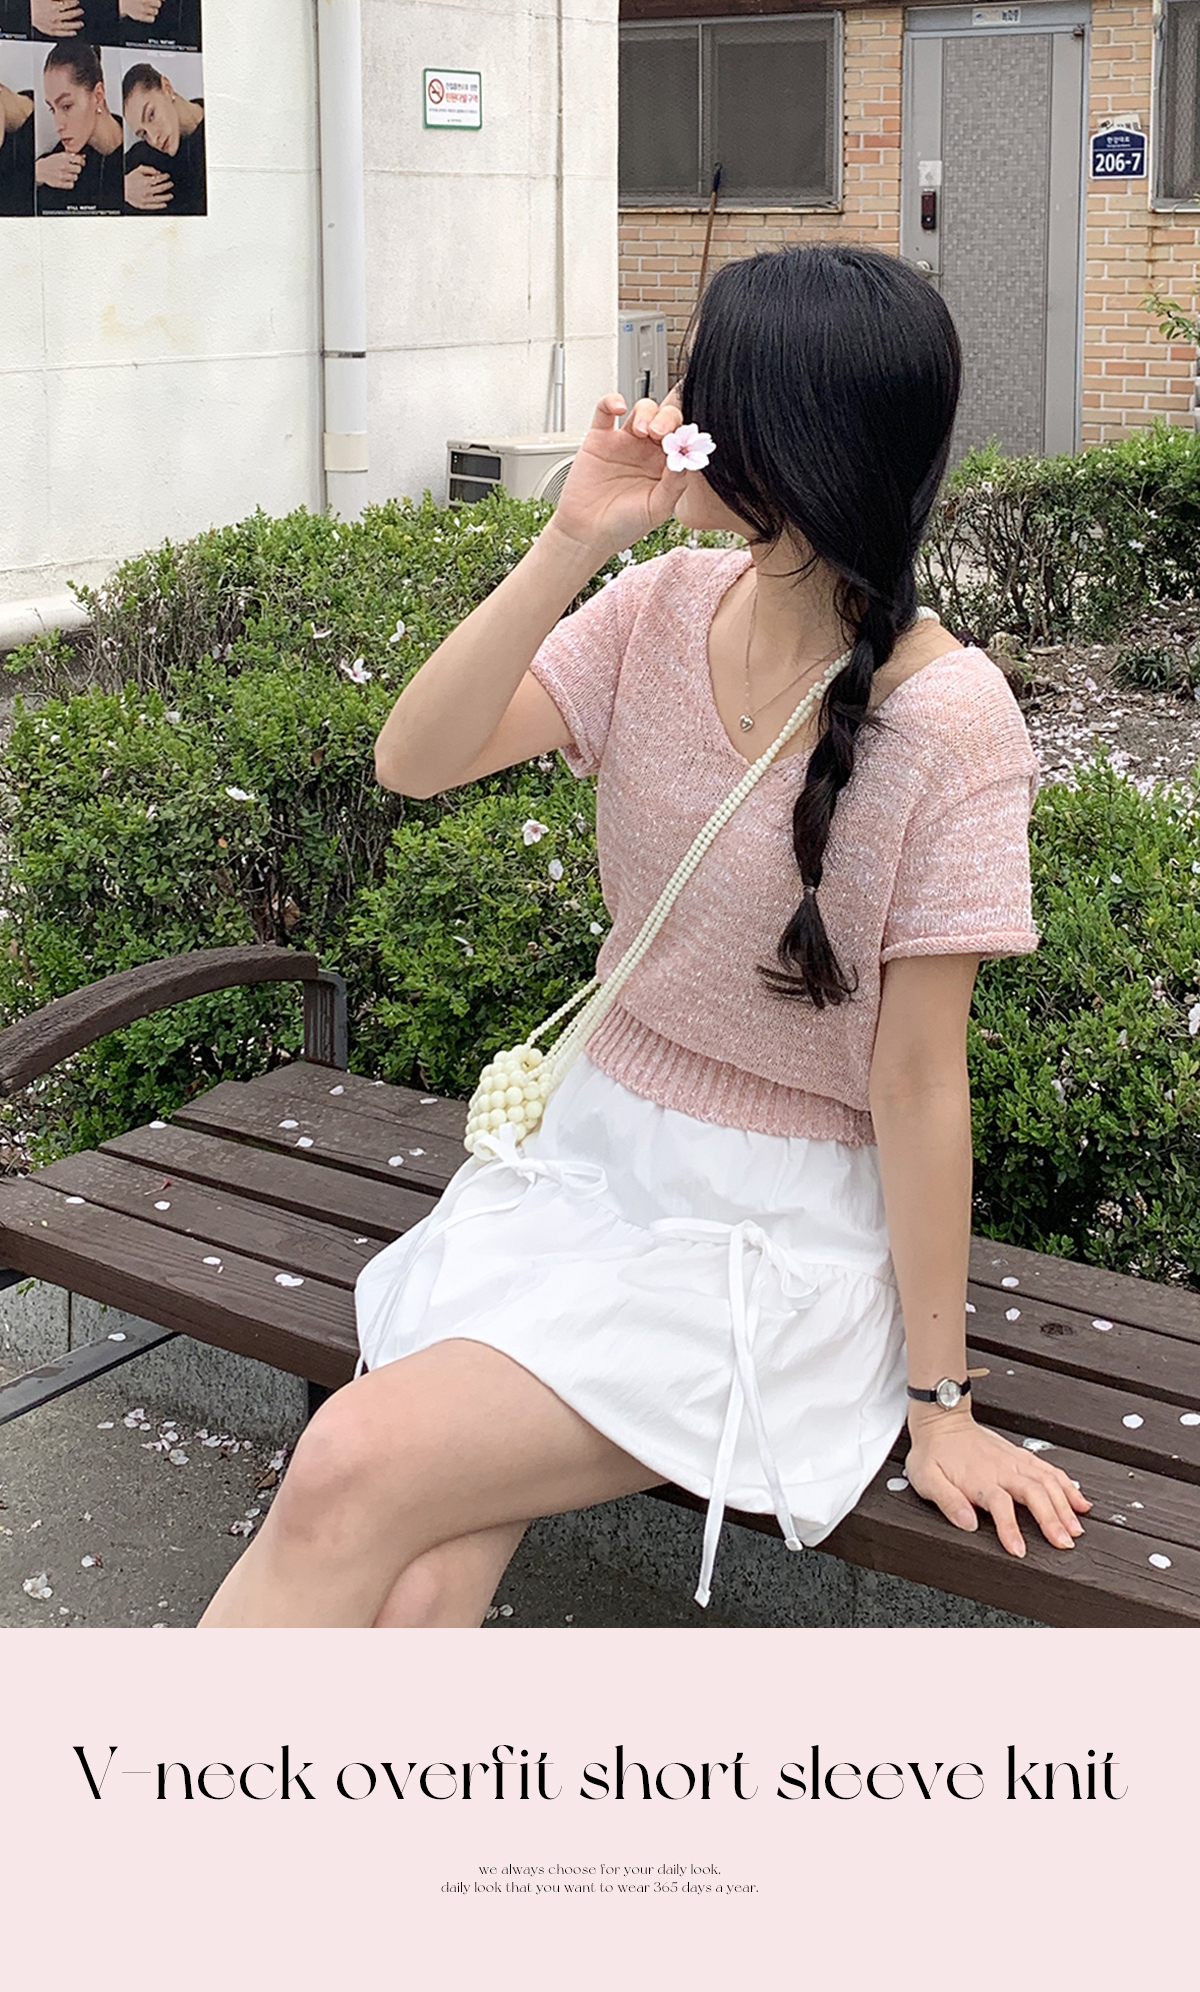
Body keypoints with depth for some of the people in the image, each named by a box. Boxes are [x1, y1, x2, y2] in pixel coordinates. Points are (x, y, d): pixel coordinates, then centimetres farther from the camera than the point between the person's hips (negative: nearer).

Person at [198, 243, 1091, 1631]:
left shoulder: (946, 719, -18)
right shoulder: (667, 606, -1)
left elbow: (918, 1080, -14)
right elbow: (415, 761, -8)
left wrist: (939, 1402, -8)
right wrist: (572, 542, -18)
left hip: (782, 1231, -4)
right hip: (585, 1150, 5)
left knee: (356, 1467, -23)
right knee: (417, 1590, -18)